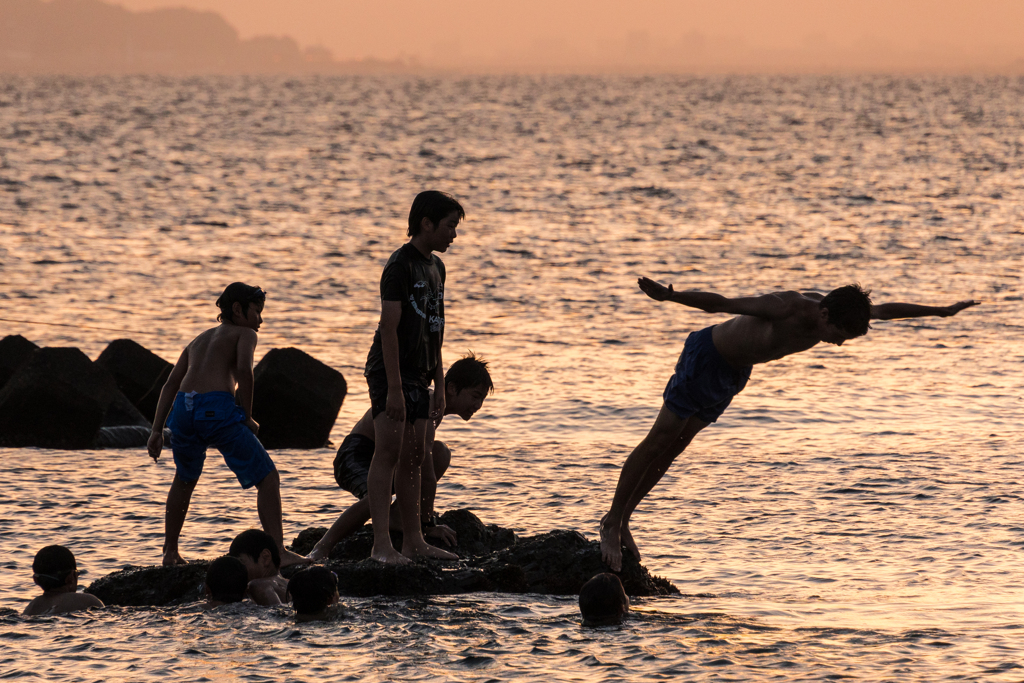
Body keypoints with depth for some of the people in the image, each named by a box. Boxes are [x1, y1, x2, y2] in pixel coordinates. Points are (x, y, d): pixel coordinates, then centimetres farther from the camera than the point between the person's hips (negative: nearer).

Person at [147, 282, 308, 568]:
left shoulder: (198, 340, 31)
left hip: (184, 408, 6)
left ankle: (170, 553, 36)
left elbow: (170, 385, 22)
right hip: (218, 408, -6)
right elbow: (244, 370, -7)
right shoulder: (244, 334, 15)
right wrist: (248, 417, 1)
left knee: (184, 480, 30)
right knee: (268, 478, 0)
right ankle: (278, 551, -12)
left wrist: (156, 431, 18)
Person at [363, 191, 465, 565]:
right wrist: (394, 388, -21)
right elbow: (389, 327, -17)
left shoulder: (436, 267, 15)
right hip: (390, 374, -9)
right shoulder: (400, 265, -13)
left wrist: (439, 384, 18)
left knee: (413, 457, 10)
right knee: (388, 452, -12)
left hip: (417, 376, 9)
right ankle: (382, 544, -15)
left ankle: (413, 541, 14)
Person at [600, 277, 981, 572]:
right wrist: (668, 297, -50)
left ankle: (623, 518, 20)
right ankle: (611, 524, 3)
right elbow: (721, 304, -38)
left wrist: (942, 311, 13)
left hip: (735, 370, 8)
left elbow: (888, 310, 3)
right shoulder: (785, 308, -36)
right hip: (705, 356, -8)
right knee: (660, 439, -4)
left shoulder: (834, 314, -13)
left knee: (678, 443, 12)